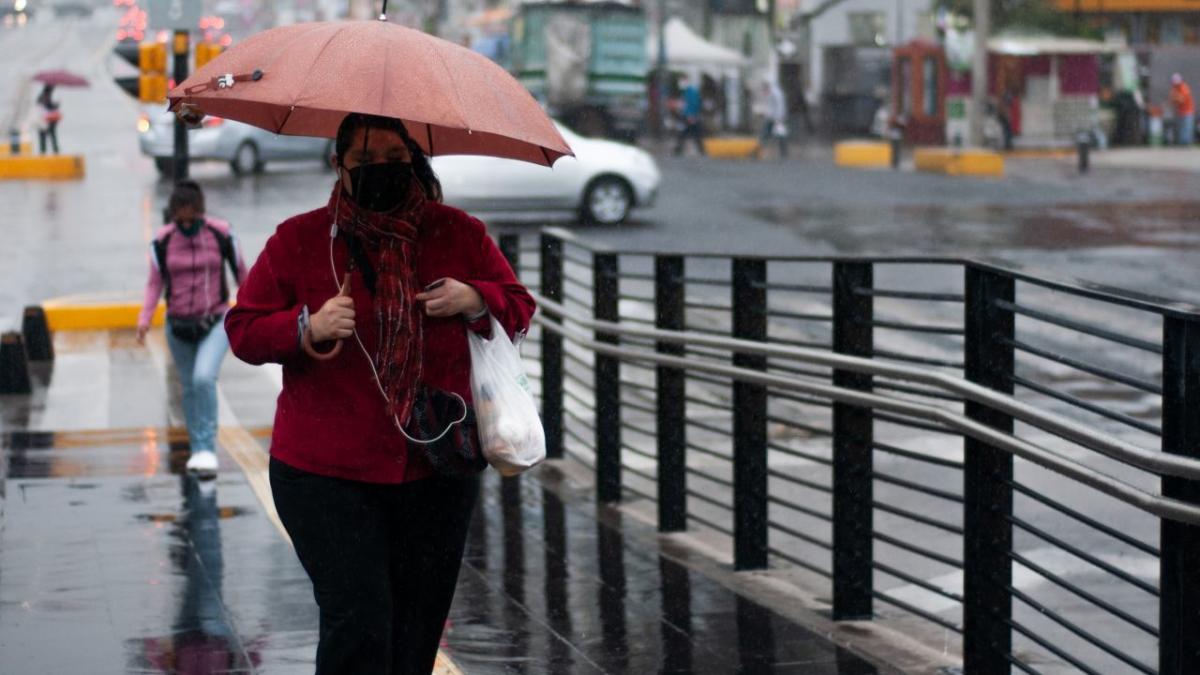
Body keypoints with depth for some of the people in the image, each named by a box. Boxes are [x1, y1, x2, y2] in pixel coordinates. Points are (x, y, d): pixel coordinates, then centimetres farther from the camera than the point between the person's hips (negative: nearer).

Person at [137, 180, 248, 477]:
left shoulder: (221, 234, -11)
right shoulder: (162, 241, -7)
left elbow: (240, 271, 2)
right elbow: (155, 282, 0)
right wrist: (145, 317, -14)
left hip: (216, 324, -3)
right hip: (179, 325, 3)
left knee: (204, 378, -23)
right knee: (189, 387, 12)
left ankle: (207, 449, -15)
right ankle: (197, 449, 28)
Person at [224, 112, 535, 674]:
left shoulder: (460, 235, 5)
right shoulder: (298, 241, -1)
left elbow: (519, 307, 12)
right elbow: (243, 330, 2)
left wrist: (473, 300, -10)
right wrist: (308, 327, -18)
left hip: (437, 474, 3)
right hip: (326, 477, -3)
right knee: (359, 623, -13)